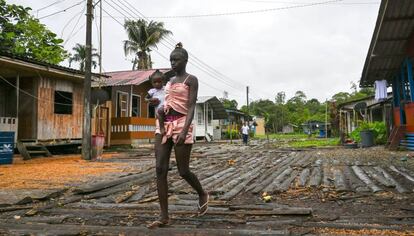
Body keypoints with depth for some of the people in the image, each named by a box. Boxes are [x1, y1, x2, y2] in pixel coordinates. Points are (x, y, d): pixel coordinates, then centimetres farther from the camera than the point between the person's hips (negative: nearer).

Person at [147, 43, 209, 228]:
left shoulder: (191, 79, 0)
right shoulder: (168, 80, 20)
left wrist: (185, 130, -23)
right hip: (164, 125, 6)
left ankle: (202, 194, 30)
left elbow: (191, 106, -10)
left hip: (181, 124, -6)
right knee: (160, 169, -4)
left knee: (183, 171, -1)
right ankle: (164, 216, 1)